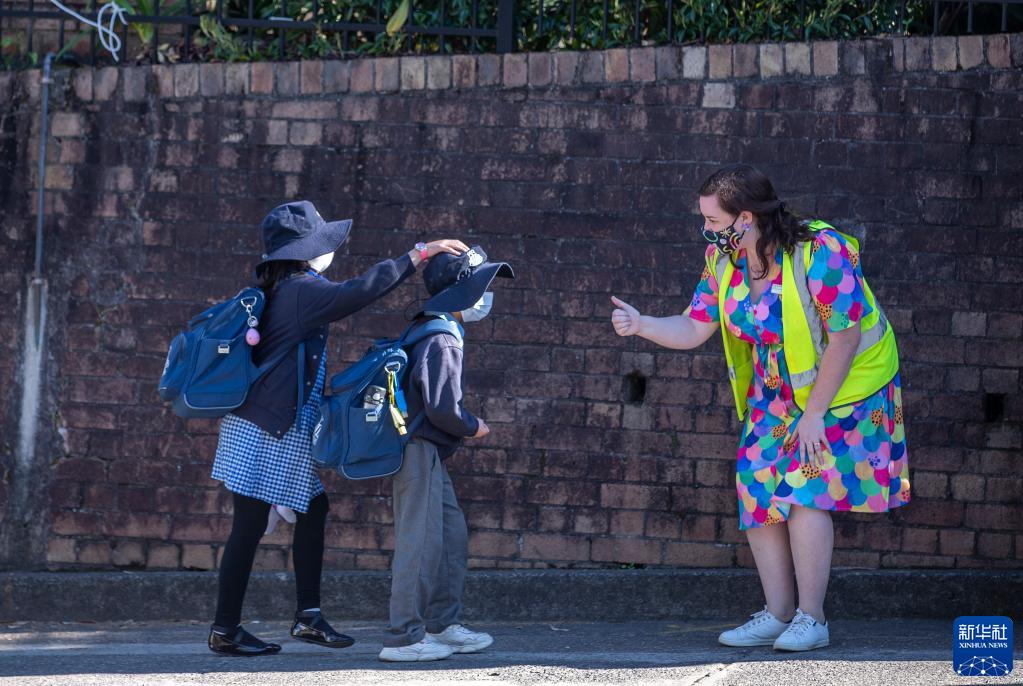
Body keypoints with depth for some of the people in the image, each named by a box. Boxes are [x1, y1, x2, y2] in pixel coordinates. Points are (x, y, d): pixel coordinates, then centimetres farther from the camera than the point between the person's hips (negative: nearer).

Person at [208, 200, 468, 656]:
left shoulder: (279, 289, 11)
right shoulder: (302, 289, -17)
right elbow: (361, 292, -26)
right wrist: (418, 255, -22)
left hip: (291, 428, 10)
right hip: (268, 429, -10)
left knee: (314, 511, 12)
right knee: (250, 525, -5)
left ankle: (308, 616, 16)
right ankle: (225, 631, 1)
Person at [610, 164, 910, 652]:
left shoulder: (820, 251, -28)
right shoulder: (724, 259, -6)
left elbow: (844, 337, -25)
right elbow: (694, 329, -3)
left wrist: (814, 413, -22)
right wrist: (641, 325, -22)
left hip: (843, 384, -7)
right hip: (775, 389, 7)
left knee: (805, 489, -15)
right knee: (757, 485, -2)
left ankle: (811, 619, -7)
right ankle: (777, 615, 7)